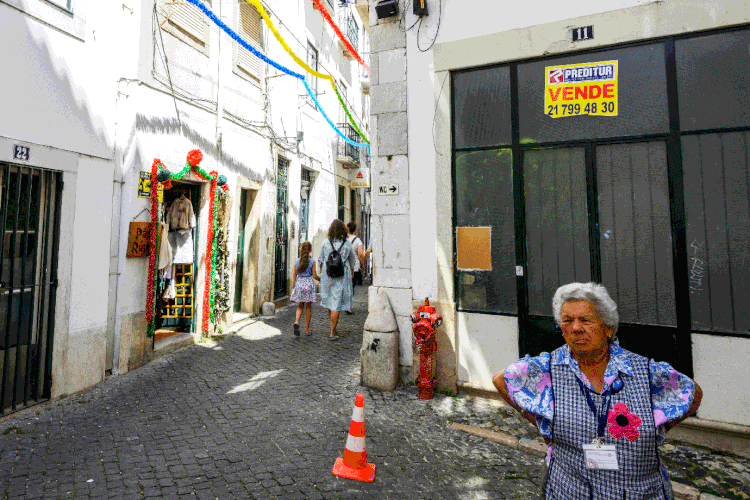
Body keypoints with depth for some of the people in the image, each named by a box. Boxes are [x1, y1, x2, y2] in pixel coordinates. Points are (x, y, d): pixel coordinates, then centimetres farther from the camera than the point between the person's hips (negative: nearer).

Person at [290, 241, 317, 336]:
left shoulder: (297, 261, 2)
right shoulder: (312, 261, -6)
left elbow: (294, 274, 4)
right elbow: (314, 276, -5)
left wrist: (293, 286, 11)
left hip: (299, 283, 3)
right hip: (309, 283, -3)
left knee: (300, 306, 16)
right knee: (308, 307, 7)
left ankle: (297, 321, -10)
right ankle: (307, 329, 13)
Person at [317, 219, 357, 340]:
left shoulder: (325, 243, -2)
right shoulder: (347, 244, -2)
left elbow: (320, 260, 6)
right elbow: (352, 261, 10)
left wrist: (321, 274, 19)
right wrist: (351, 274, 24)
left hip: (327, 275, 2)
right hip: (342, 276, -2)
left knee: (329, 299, 18)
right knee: (337, 303, 1)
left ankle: (333, 328, 30)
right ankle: (332, 333, 2)